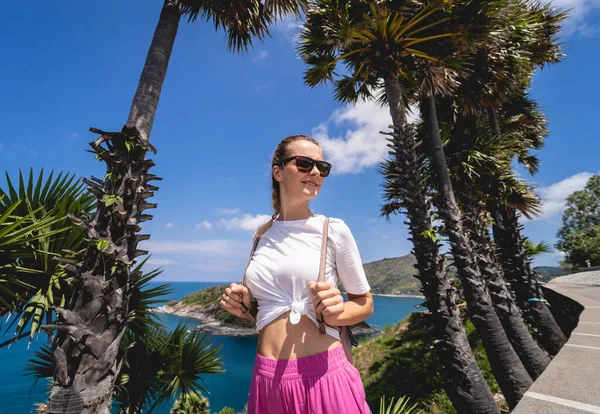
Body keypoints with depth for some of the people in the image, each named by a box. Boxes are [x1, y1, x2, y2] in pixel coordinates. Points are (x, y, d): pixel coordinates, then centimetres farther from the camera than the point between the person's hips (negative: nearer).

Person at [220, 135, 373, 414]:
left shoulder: (333, 230, -10)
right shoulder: (262, 236, 1)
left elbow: (365, 303, 0)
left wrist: (335, 314, -18)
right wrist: (244, 308, -5)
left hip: (322, 374, -3)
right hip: (267, 378, 4)